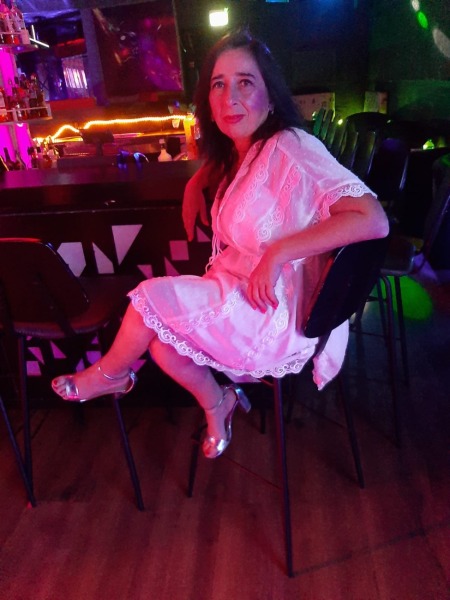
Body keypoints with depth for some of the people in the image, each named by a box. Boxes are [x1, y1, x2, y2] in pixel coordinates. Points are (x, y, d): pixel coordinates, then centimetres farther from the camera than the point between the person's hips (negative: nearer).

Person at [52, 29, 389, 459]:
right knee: (160, 338, -8)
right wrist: (195, 184, 13)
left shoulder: (290, 146, -18)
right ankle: (217, 405, 15)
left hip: (279, 313, -8)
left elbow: (374, 219, -28)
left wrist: (278, 253, -29)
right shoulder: (238, 153, 7)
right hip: (235, 295, 8)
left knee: (152, 298, -13)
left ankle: (110, 375, 17)